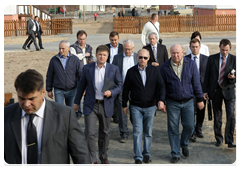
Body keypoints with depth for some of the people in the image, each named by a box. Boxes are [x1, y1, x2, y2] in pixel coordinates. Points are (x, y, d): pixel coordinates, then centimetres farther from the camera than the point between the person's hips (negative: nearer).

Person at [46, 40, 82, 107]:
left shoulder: (75, 59, -1)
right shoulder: (54, 60, 0)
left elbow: (80, 74, 2)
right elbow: (49, 76, 6)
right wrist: (49, 90, 6)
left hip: (72, 90, 1)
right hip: (58, 91, 0)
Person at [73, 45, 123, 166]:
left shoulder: (114, 69, 1)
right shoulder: (87, 68, 1)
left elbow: (120, 85, 5)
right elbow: (81, 86, 8)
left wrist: (111, 92, -14)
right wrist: (76, 102, 11)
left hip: (106, 105, 1)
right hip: (91, 105, -1)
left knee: (104, 132, 12)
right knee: (89, 132, -8)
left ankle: (103, 157, 32)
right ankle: (92, 159, 7)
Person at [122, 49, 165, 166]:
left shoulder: (155, 70, 0)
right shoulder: (131, 72, -2)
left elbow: (161, 86, -1)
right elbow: (126, 89, 5)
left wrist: (161, 100, -16)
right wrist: (124, 105, 8)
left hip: (150, 106, 1)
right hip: (136, 107, -1)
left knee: (148, 132, 11)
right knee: (137, 132, -6)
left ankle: (146, 153, 28)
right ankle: (138, 158, 0)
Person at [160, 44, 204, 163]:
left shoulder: (191, 64, -1)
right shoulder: (165, 67, -3)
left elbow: (196, 83, 3)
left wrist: (200, 99, 3)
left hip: (188, 102, 1)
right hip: (172, 103, -1)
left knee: (189, 126, 0)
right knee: (173, 129, 2)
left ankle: (184, 145, 31)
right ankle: (175, 154, 16)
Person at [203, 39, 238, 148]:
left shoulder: (235, 59, 1)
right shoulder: (212, 58, 3)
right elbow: (207, 75, 5)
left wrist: (233, 77, -23)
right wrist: (205, 91, 1)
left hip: (228, 90, -1)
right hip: (215, 90, 1)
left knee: (231, 115, -12)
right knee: (217, 117, 9)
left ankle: (229, 140, 1)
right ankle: (219, 139, 24)